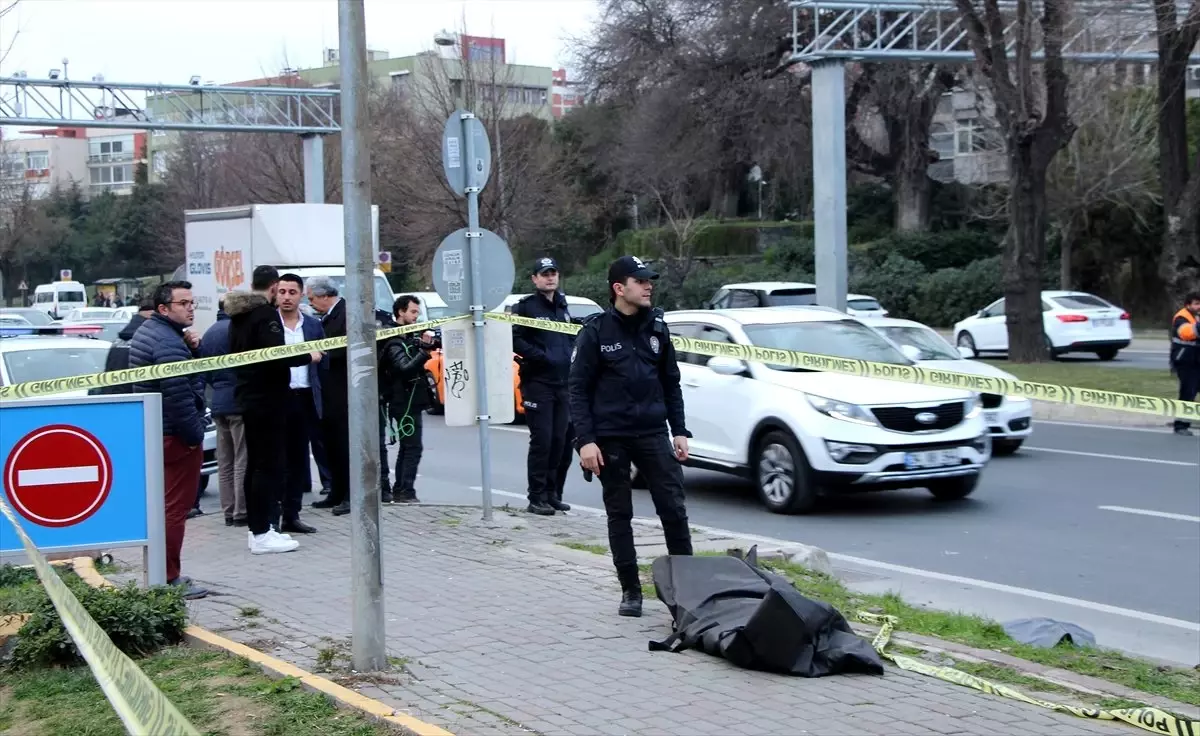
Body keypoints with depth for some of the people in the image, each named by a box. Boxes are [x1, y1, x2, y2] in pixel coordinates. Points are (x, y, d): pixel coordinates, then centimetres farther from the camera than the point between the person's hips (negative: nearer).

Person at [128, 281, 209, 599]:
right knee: (176, 507, -5)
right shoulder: (169, 343, -19)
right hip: (176, 437, -11)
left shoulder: (147, 332, 14)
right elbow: (179, 396, -24)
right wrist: (195, 435, -14)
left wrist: (191, 349, 1)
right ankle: (169, 579, -2)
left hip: (153, 431, 11)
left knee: (163, 506, 17)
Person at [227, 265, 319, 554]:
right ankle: (261, 534, -9)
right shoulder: (266, 314, -16)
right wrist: (308, 356, -12)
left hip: (248, 396, 10)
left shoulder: (239, 315, 13)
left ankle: (256, 526, 19)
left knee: (256, 462, 14)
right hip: (266, 398, -10)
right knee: (270, 464, -8)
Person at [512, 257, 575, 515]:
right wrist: (541, 356, -19)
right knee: (542, 440, -8)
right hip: (538, 383, -7)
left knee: (559, 441, 8)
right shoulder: (525, 307, -5)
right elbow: (515, 339, -14)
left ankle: (552, 494, 17)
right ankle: (537, 498, -2)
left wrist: (570, 356, 10)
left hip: (563, 383, 7)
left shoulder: (562, 306, 17)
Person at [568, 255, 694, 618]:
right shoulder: (596, 331, -4)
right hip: (610, 437, -3)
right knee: (619, 515, 6)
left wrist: (679, 430, 7)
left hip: (653, 433, 3)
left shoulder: (657, 327, 8)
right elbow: (577, 388, -5)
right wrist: (585, 440, -12)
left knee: (673, 509, -3)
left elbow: (671, 382, 14)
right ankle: (630, 590, 14)